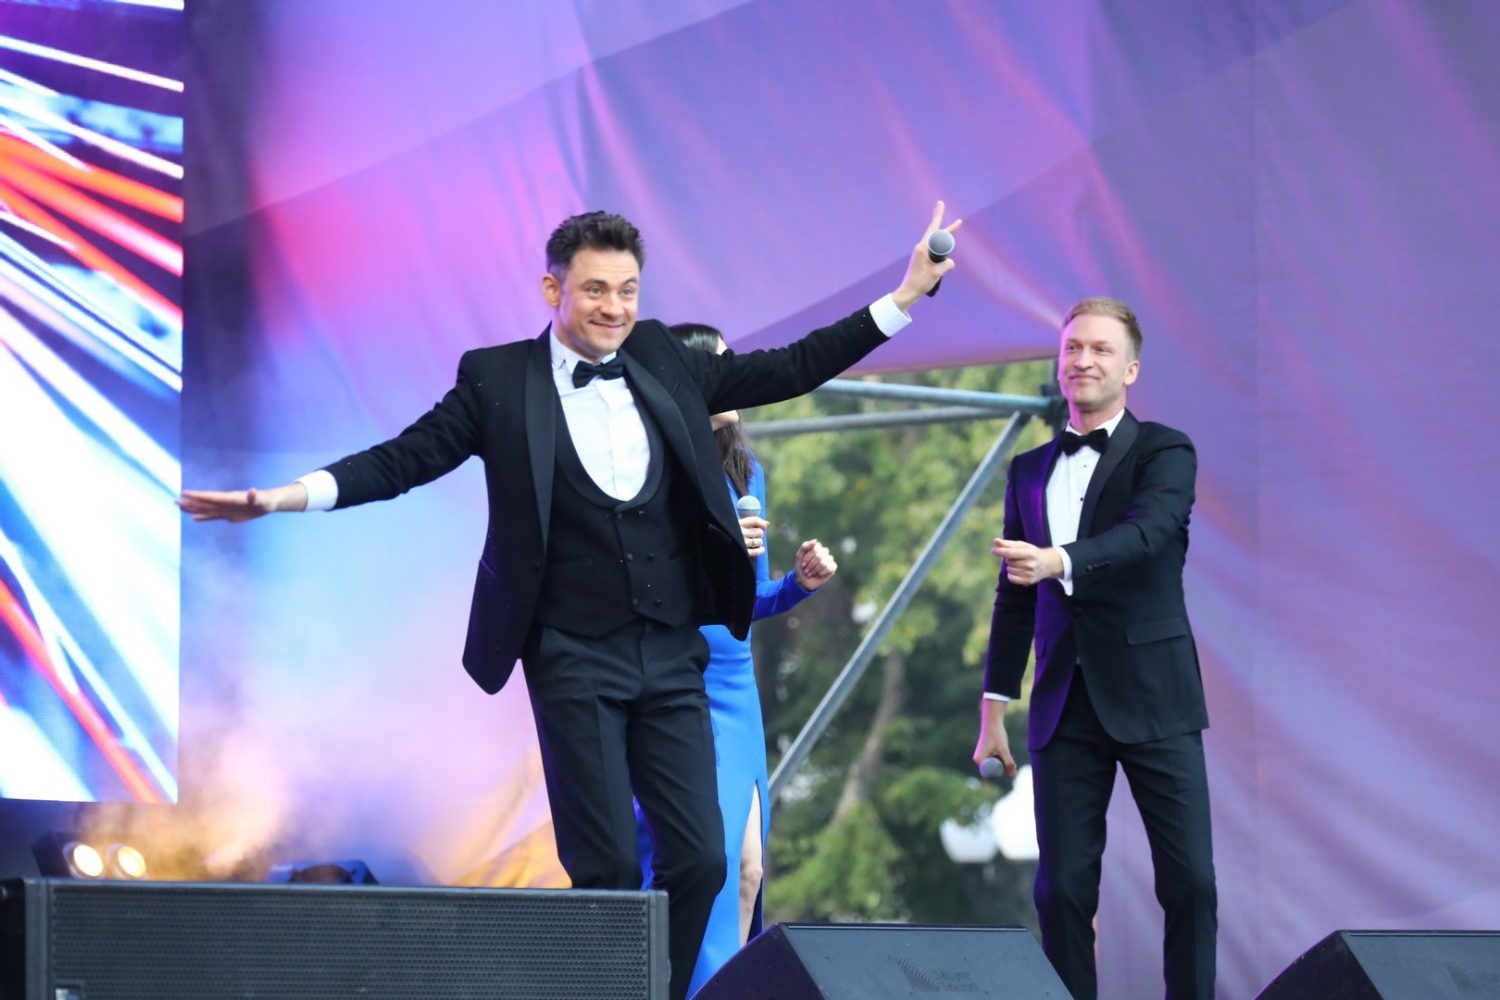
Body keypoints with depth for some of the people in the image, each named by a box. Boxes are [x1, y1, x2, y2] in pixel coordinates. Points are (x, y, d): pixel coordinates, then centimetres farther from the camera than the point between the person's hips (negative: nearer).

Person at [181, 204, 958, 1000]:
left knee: (699, 858, 0)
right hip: (575, 659, -4)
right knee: (607, 870, -5)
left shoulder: (662, 362, 9)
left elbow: (791, 369, 13)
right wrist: (281, 498, -20)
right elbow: (402, 460, -6)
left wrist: (904, 296, 8)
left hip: (672, 657, 4)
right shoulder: (498, 380, -1)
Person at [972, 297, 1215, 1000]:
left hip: (1151, 700, -4)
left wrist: (1060, 562, -38)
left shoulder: (1164, 452, 0)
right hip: (1066, 705, 4)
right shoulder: (1029, 472, 15)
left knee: (1189, 881, -5)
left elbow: (1144, 533, -20)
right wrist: (993, 710, 17)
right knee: (1062, 887, 0)